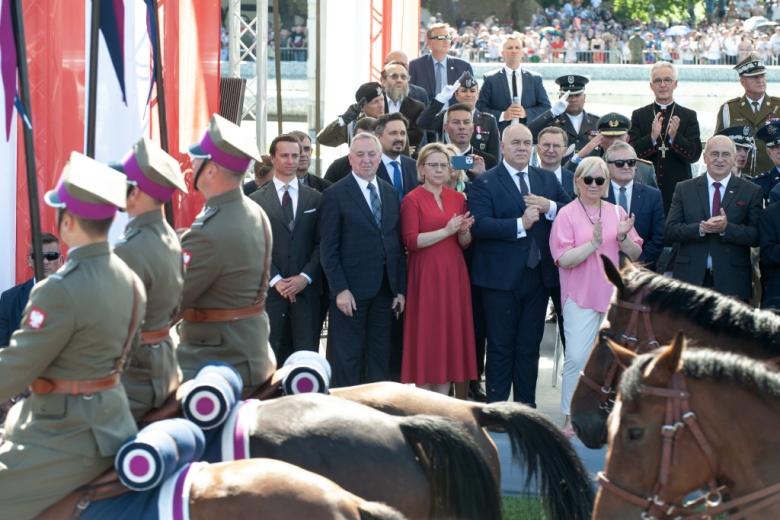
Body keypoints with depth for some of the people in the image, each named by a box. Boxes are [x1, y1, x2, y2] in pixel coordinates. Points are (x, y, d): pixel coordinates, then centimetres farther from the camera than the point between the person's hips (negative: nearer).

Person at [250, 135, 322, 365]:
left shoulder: (315, 199, 9)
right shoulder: (256, 200, 4)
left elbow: (321, 243, 5)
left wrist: (305, 277, -7)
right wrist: (276, 280, -10)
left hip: (306, 288, 1)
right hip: (270, 288, -1)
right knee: (272, 354, 2)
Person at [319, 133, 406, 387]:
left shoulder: (390, 193, 12)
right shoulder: (335, 195, -5)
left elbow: (397, 244, 13)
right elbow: (328, 249, -8)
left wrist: (401, 289, 8)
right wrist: (340, 289, -14)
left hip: (385, 290, 5)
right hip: (351, 290, -5)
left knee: (380, 357, 10)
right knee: (347, 360, -1)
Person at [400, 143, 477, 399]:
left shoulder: (457, 198, 11)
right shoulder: (412, 200, -4)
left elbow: (465, 243, 12)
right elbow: (411, 241, -12)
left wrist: (464, 231, -10)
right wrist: (446, 231, -18)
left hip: (454, 274, 5)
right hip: (425, 275, -5)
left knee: (451, 332, 5)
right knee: (426, 335, -2)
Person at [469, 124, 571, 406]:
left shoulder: (547, 180, 12)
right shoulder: (484, 182, -5)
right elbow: (479, 225, -17)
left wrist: (550, 207, -11)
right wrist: (520, 224, -23)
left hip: (539, 275, 5)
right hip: (502, 277, -5)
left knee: (529, 347, 11)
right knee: (500, 348, 1)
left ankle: (526, 407, 19)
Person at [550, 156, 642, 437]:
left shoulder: (616, 212, 8)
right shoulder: (567, 214, -4)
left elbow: (635, 255, 10)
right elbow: (563, 259, -11)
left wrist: (623, 237, -10)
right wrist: (593, 243, -22)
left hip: (613, 295, 4)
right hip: (580, 297, -4)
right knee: (577, 358, -11)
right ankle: (571, 416, 0)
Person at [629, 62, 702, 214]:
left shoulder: (688, 116, 6)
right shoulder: (639, 115, 8)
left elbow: (694, 155, -3)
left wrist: (675, 136, -20)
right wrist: (652, 137, -19)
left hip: (678, 190, 0)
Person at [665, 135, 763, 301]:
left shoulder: (751, 191, 5)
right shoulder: (684, 189, 9)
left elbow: (756, 236, -2)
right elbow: (669, 232, 1)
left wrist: (726, 228, -19)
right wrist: (700, 228, -16)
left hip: (732, 281, -1)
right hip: (690, 278, 1)